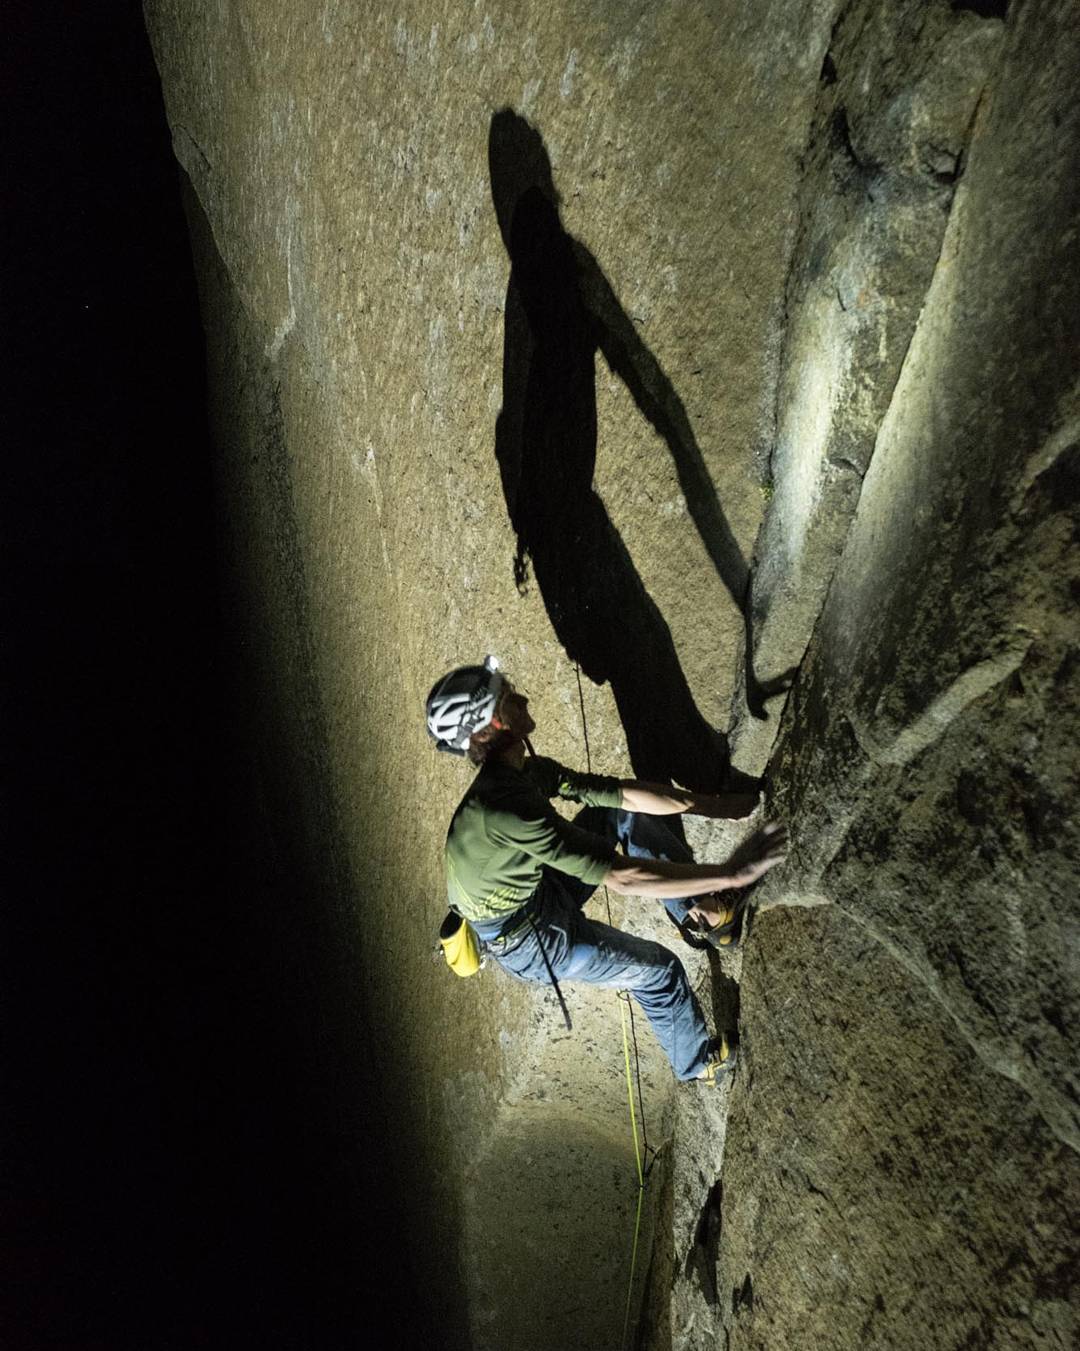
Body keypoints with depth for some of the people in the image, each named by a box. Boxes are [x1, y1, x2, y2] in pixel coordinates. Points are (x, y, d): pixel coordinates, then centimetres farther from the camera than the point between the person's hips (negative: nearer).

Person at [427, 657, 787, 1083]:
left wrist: (715, 804, -6)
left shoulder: (529, 771, -8)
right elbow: (619, 876, -41)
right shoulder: (503, 806, -38)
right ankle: (699, 1063, 30)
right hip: (526, 942, -8)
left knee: (625, 814, 6)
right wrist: (731, 874, -40)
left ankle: (702, 911, 17)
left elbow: (620, 792, -3)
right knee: (657, 969, 1)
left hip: (540, 891, 9)